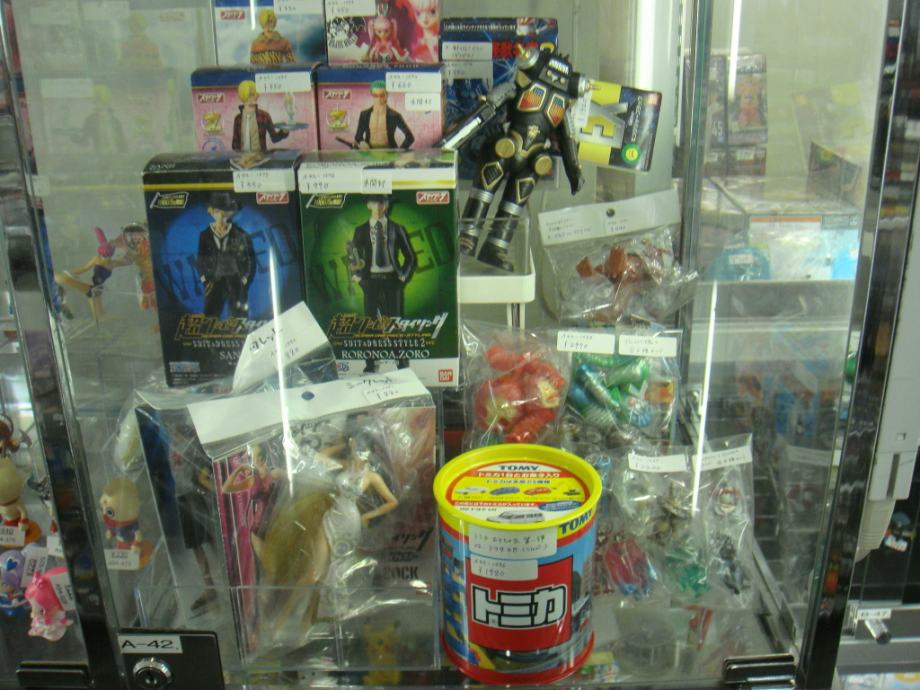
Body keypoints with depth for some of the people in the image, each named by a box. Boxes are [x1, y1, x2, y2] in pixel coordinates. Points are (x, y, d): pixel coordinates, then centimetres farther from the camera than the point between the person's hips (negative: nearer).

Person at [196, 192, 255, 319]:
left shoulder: (240, 235, -4)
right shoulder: (205, 235, 1)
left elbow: (250, 261, 1)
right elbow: (200, 261, 10)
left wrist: (244, 280, -3)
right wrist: (205, 279, 0)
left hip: (236, 284, -1)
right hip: (215, 284, 1)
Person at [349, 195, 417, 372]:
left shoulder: (396, 229, 6)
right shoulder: (361, 230, 8)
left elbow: (410, 256, 11)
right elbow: (353, 255, 14)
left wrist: (404, 276, 1)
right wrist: (356, 275, 1)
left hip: (392, 279, -1)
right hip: (370, 280, 1)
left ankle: (403, 363, 9)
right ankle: (370, 364, 8)